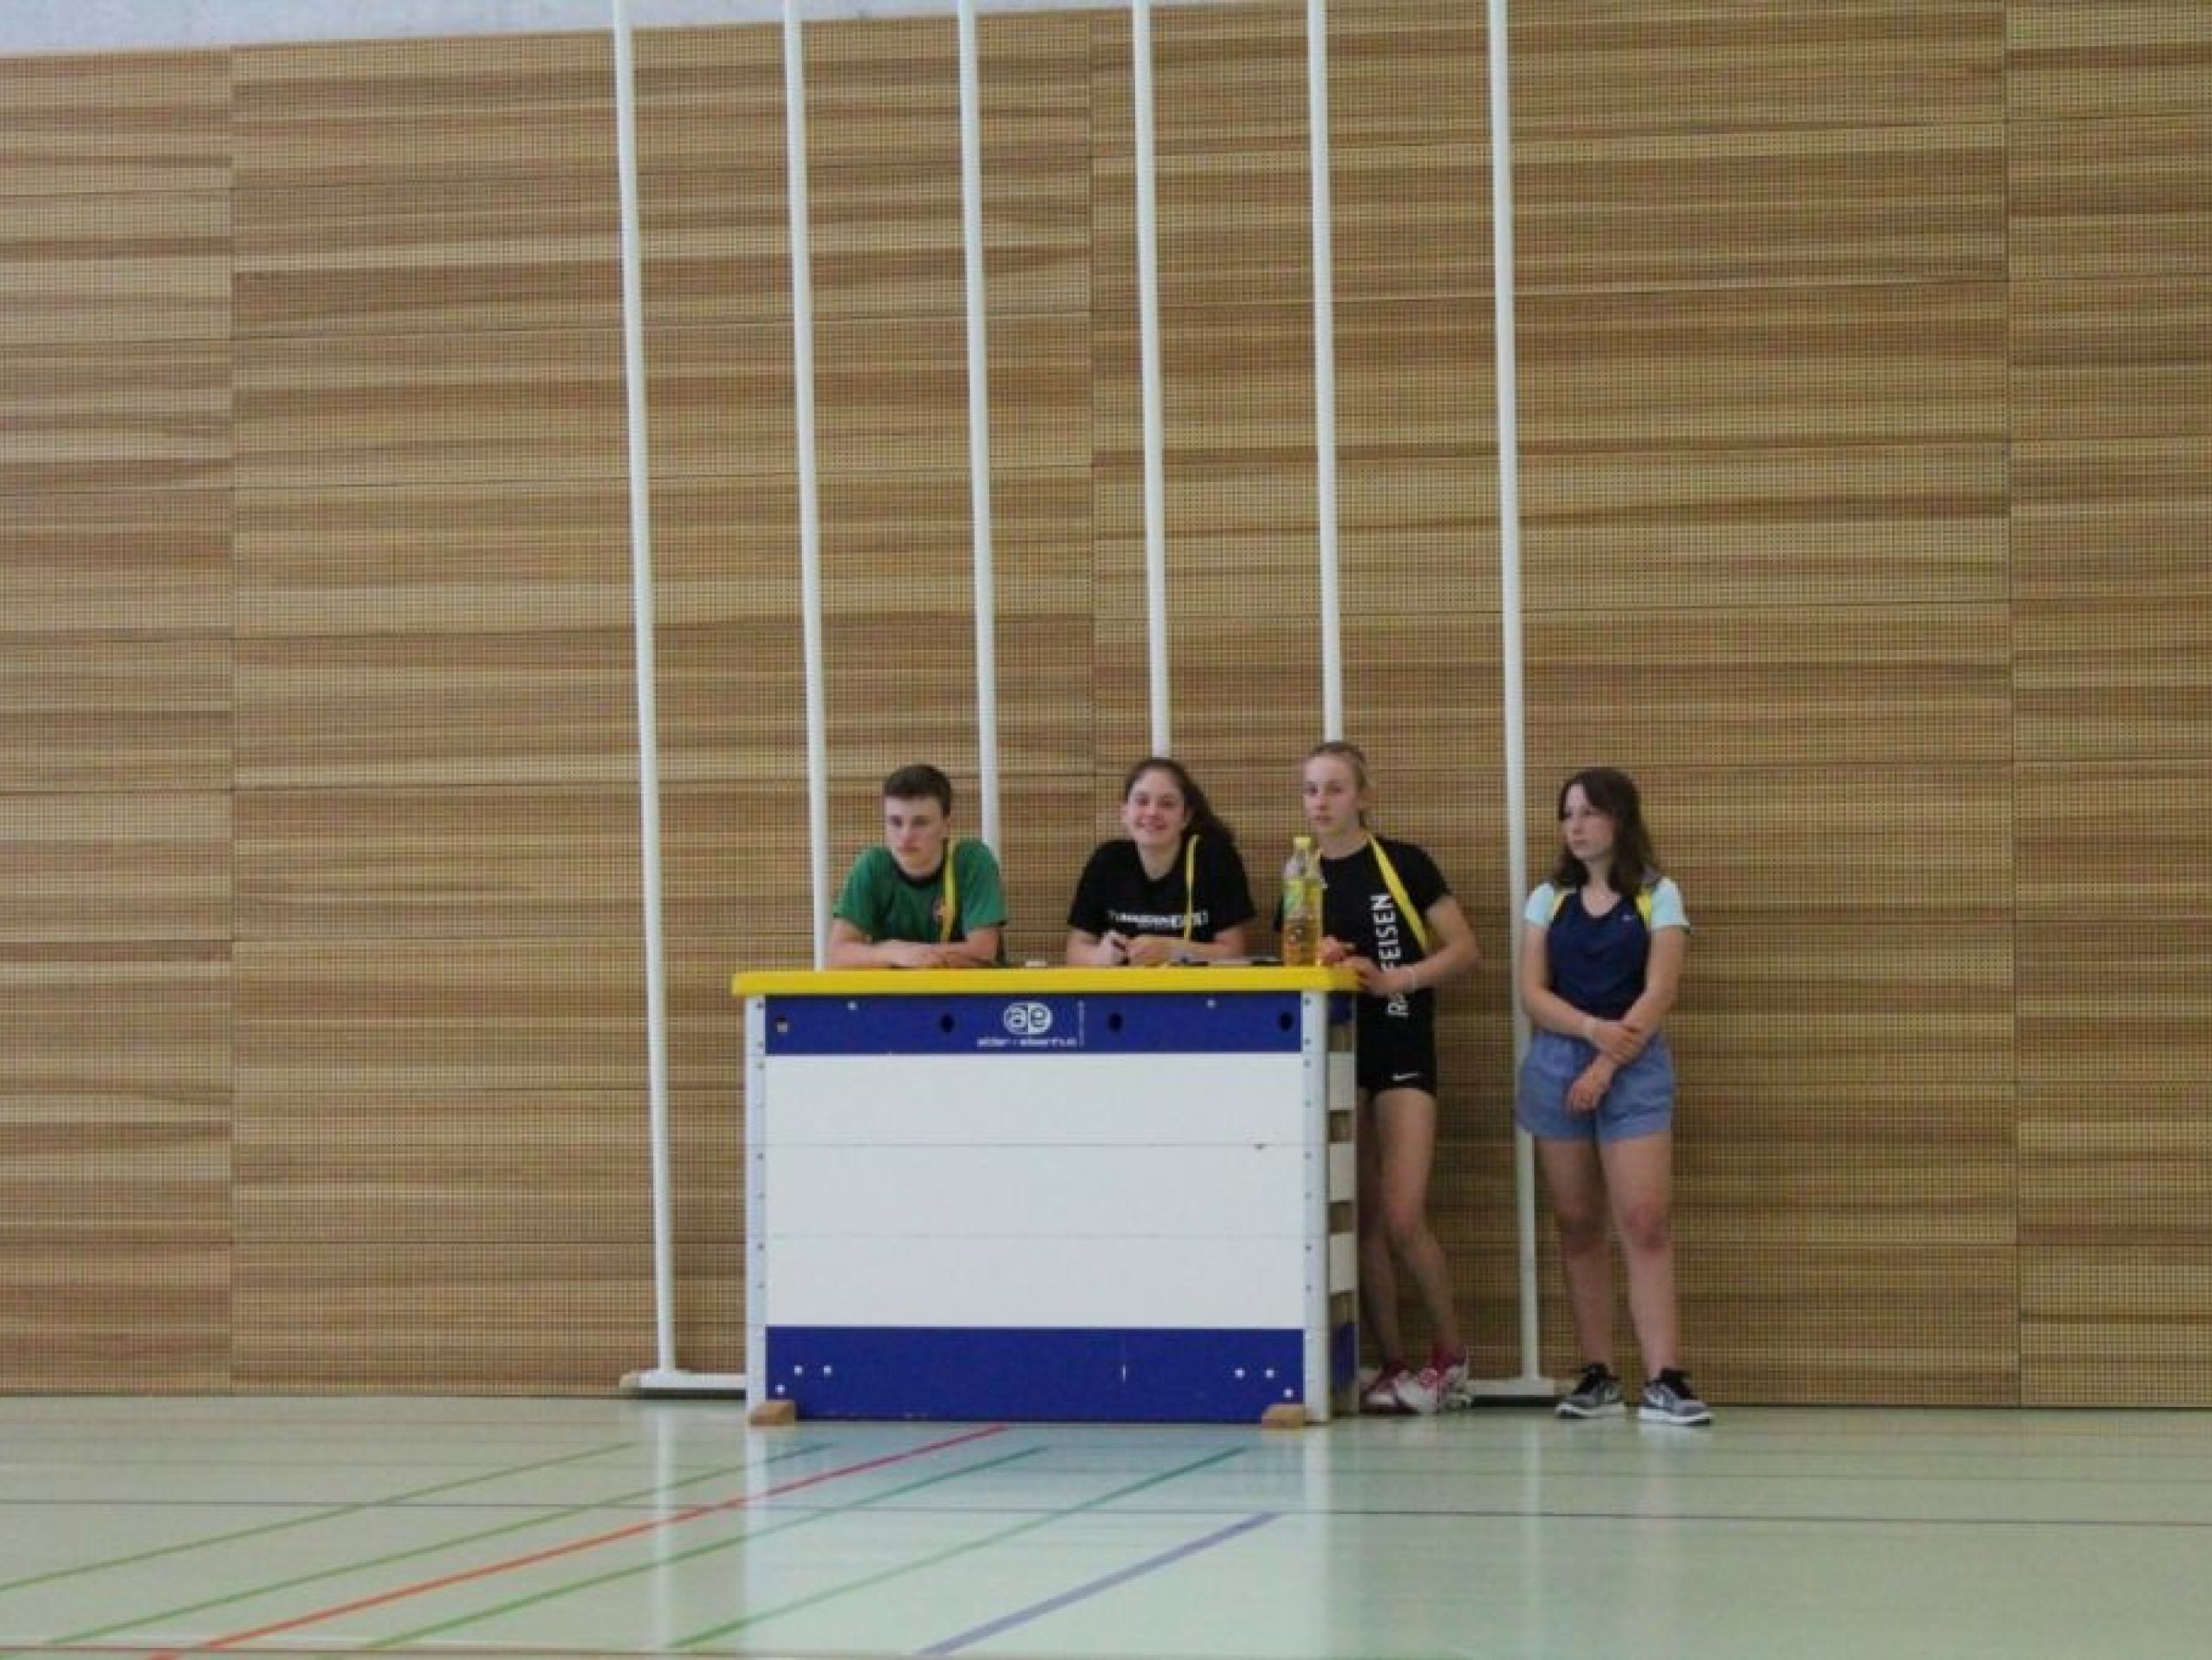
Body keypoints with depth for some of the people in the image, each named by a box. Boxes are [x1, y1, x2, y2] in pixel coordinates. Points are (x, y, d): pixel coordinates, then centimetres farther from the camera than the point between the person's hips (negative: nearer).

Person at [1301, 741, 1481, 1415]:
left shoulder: (1405, 865, -4)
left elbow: (1464, 949, -5)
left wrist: (1393, 979, -17)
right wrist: (1319, 957, -10)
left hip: (1403, 1053, -4)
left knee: (1403, 1219, -12)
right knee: (1361, 1219, 3)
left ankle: (1450, 1353, 6)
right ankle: (1392, 1365, 11)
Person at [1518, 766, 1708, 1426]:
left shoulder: (1658, 898, 3)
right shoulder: (1549, 899, 10)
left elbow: (1658, 993, -6)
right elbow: (1532, 993, 2)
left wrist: (1607, 1065, -14)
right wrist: (1592, 1028, -15)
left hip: (1633, 1070, -3)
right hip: (1557, 1067, 3)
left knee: (1644, 1223, -12)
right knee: (1578, 1227, 3)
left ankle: (1664, 1381, -15)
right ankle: (1598, 1377, 7)